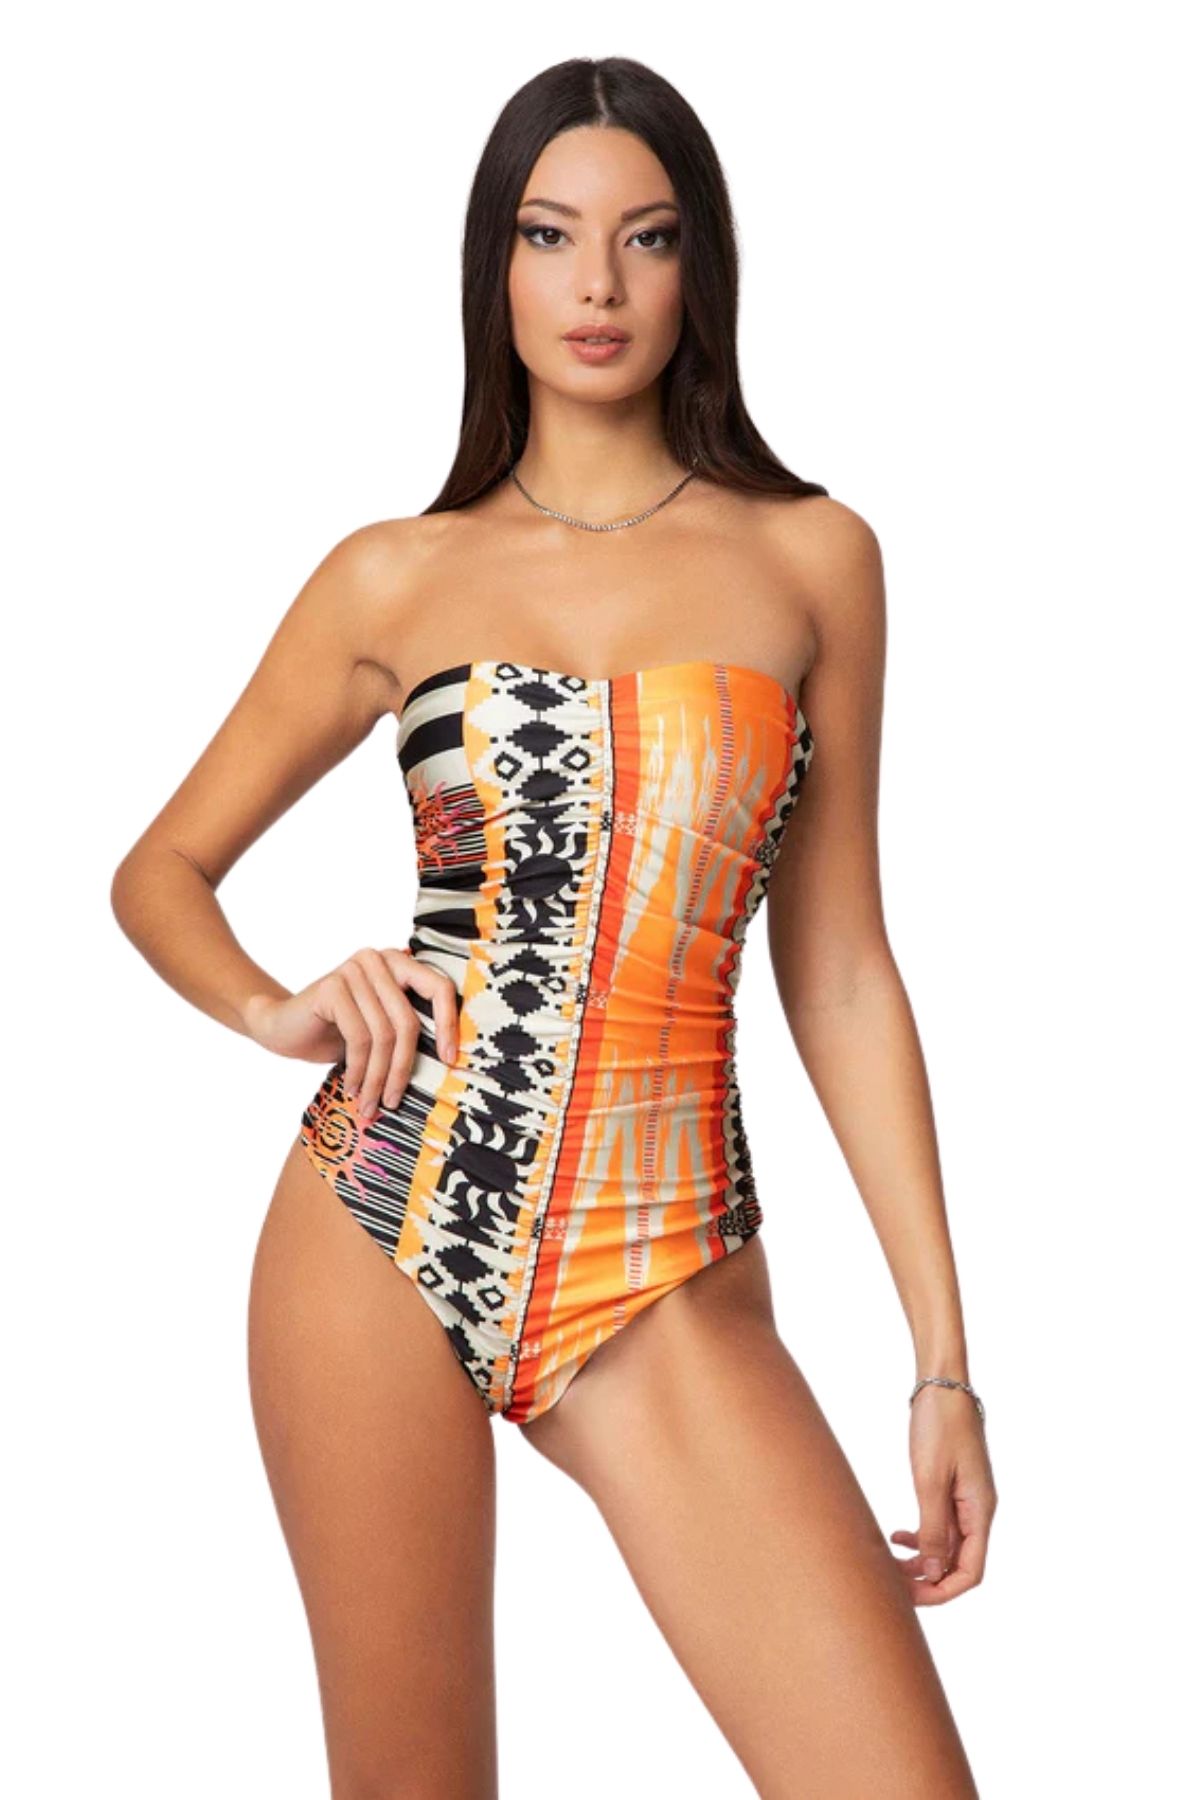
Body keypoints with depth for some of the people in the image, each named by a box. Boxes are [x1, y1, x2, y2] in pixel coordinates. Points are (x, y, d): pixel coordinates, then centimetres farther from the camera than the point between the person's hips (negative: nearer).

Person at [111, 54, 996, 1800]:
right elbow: (162, 872, 15)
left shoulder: (812, 557, 6)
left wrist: (943, 1354, 3)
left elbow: (838, 970, 6)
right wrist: (276, 1014, -7)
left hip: (669, 1279, 0)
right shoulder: (397, 577, 6)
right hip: (384, 1232, 1)